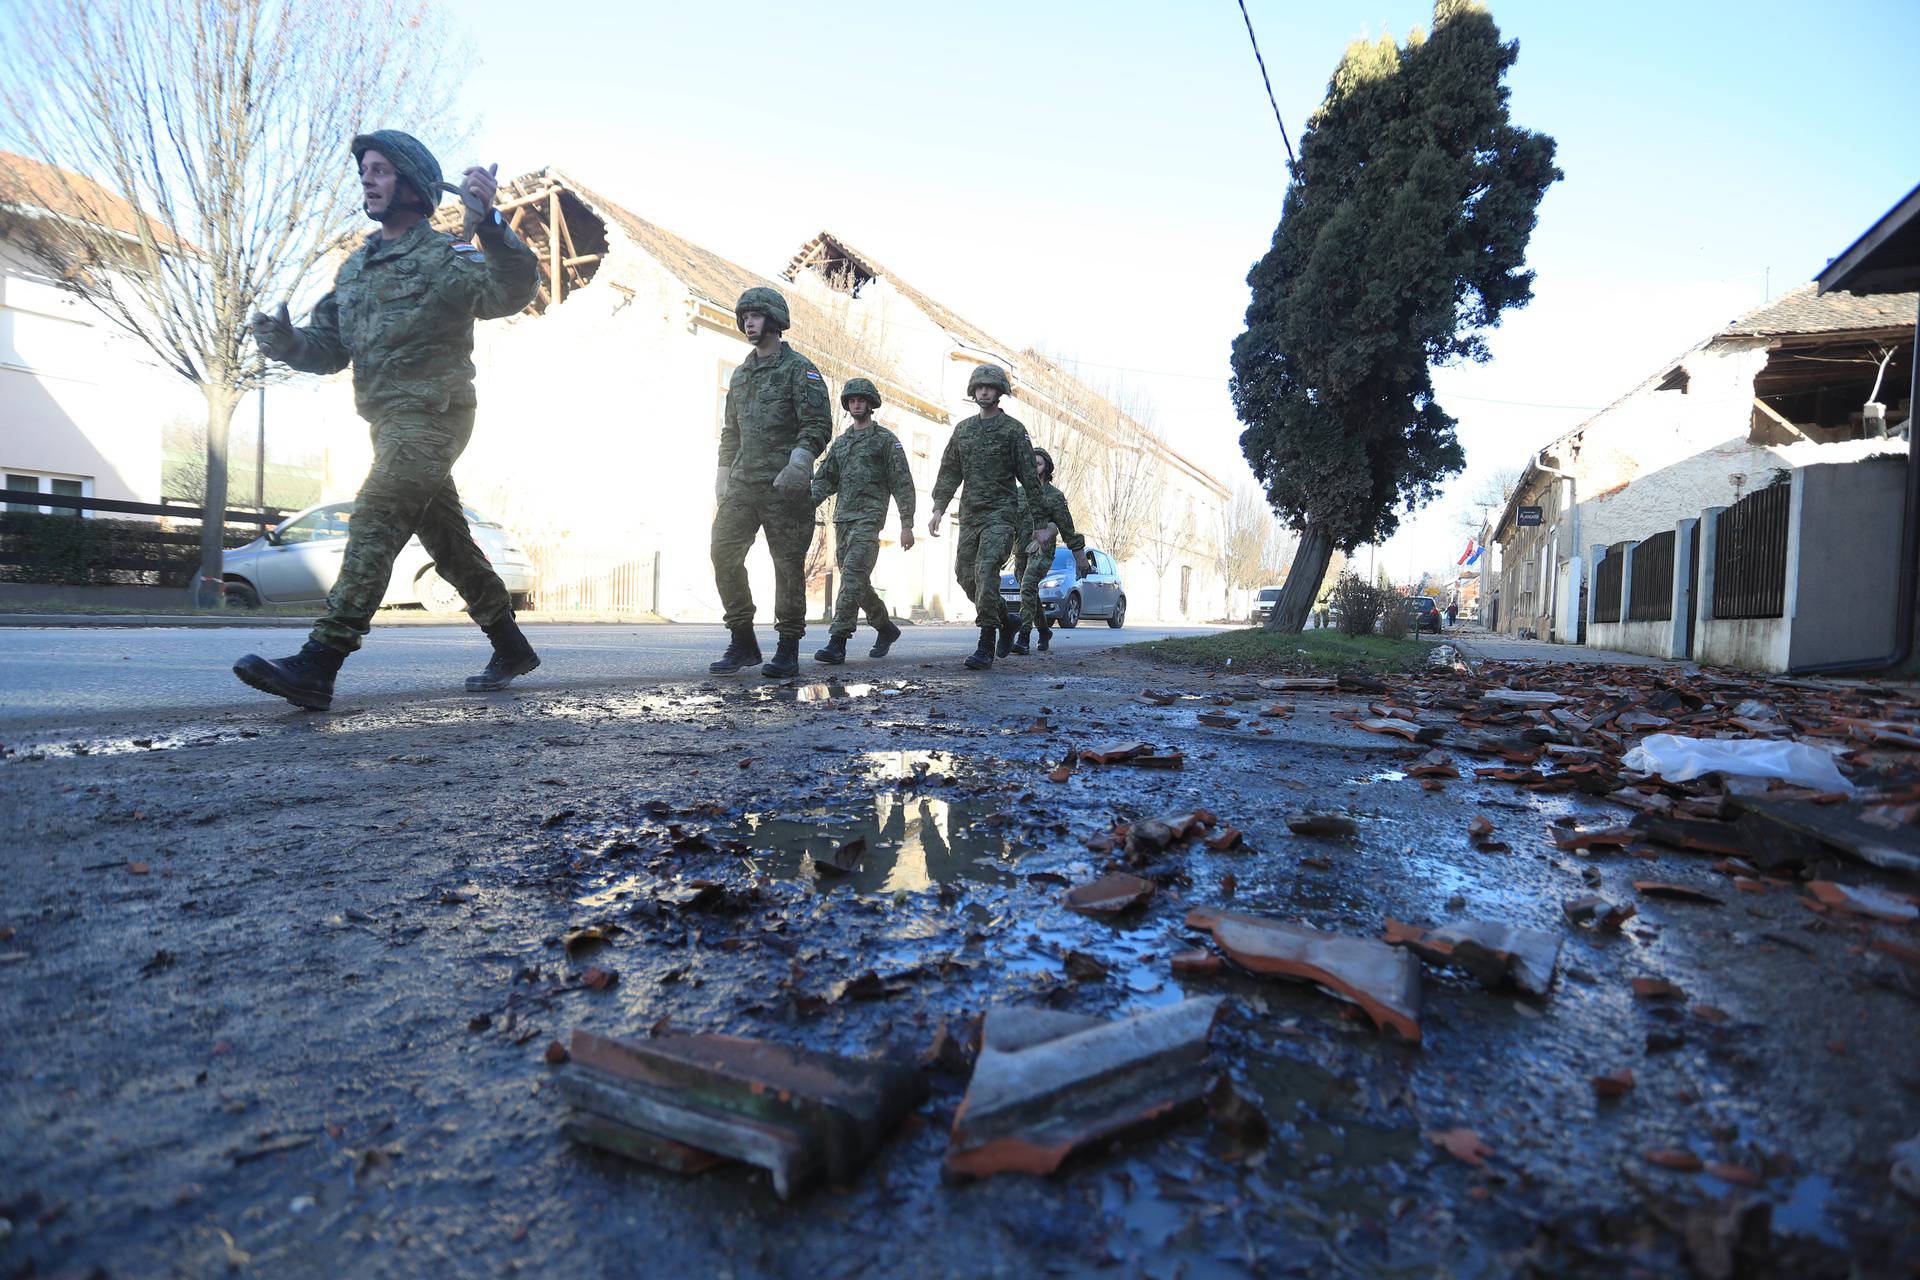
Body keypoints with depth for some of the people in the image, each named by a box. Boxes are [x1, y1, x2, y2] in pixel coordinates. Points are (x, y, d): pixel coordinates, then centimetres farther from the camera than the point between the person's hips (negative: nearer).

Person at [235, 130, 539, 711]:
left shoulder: (445, 257, -3)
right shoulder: (355, 267, 20)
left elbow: (515, 288, -22)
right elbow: (327, 349, 18)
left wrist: (489, 223, -37)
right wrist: (284, 342, -3)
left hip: (431, 416, -8)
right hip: (389, 420, 9)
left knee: (374, 524, -19)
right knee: (448, 543, 12)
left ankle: (317, 667, -22)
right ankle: (512, 648, 23)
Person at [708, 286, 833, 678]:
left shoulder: (800, 369, -1)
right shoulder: (740, 374, 20)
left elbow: (818, 425, -11)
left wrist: (797, 466, -23)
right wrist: (723, 477, 17)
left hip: (784, 487, -6)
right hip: (743, 484, 6)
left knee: (788, 565, -2)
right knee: (724, 554, -2)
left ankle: (788, 650, 7)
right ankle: (742, 642, 9)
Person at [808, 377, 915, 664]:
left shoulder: (886, 440, 3)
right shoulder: (840, 442, 21)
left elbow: (903, 484, -2)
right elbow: (824, 480, 17)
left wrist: (907, 525, -10)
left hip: (868, 518, -7)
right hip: (842, 519, 7)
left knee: (852, 577, -18)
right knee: (858, 581, 11)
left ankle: (837, 644, -22)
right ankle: (886, 628, 29)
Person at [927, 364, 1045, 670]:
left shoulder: (1014, 429, -1)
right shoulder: (962, 429, 14)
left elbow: (1029, 475, -2)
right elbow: (949, 472, 13)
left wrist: (1036, 516, -5)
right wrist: (939, 508, 3)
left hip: (1001, 514, -6)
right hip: (969, 515, 6)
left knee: (986, 573, -19)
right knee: (965, 575, 7)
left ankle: (986, 647, -17)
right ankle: (1005, 621, 29)